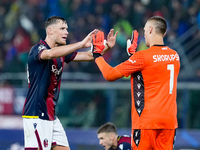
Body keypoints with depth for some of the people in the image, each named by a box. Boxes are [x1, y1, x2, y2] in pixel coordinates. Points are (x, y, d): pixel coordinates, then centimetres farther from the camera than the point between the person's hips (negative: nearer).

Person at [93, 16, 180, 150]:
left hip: (146, 121, -5)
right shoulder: (174, 56, 7)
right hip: (169, 121, 5)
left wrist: (97, 55, 8)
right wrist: (133, 53, 30)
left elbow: (110, 75, -6)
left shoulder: (142, 57, -12)